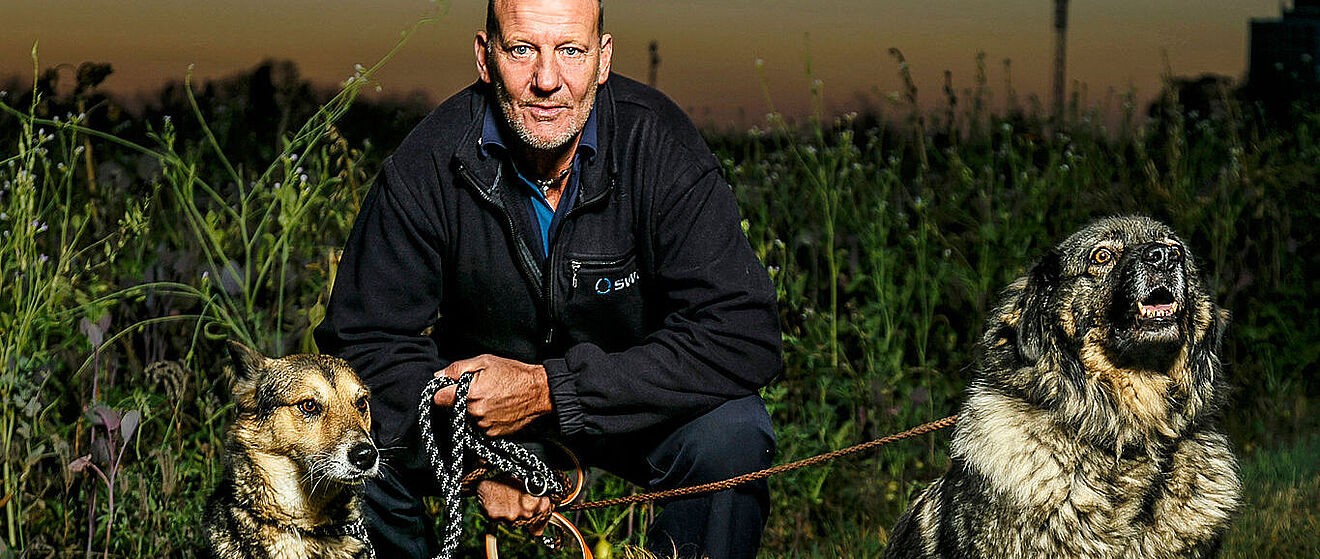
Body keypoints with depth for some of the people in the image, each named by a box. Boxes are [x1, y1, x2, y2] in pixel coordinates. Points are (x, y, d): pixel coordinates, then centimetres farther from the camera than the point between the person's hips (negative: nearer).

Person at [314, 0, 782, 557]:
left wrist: (551, 389, -33)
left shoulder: (659, 146, -23)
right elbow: (366, 336, -13)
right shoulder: (427, 164, -19)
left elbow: (745, 335, -29)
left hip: (627, 399, -1)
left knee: (732, 432, -30)